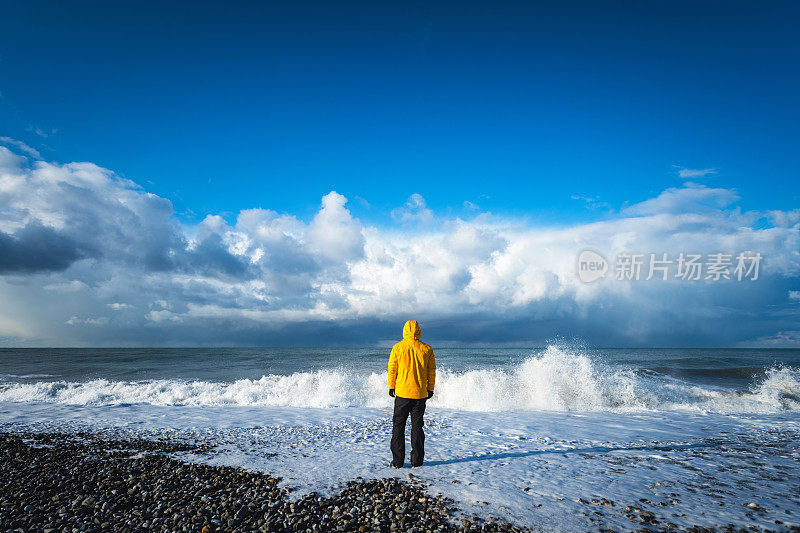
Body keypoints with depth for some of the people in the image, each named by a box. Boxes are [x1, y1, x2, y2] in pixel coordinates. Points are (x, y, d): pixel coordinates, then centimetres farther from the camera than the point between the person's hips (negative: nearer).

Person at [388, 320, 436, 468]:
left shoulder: (397, 347, -5)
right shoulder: (427, 349, -2)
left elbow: (392, 369, -1)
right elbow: (432, 371, 3)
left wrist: (391, 387, 9)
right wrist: (430, 389, 12)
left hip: (402, 393, -1)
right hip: (420, 394, 2)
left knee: (398, 425, 9)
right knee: (417, 426, 12)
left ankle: (398, 460, 9)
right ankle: (417, 460, 15)